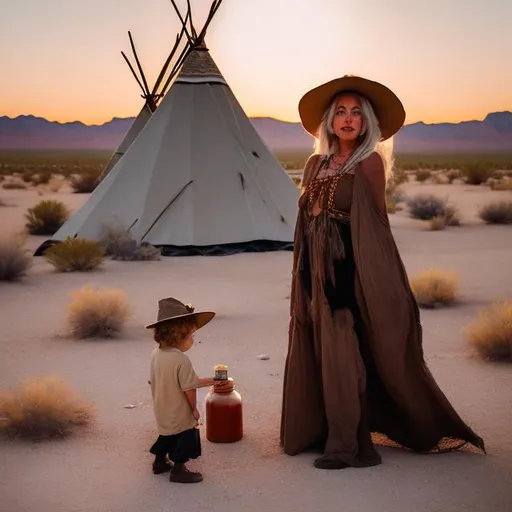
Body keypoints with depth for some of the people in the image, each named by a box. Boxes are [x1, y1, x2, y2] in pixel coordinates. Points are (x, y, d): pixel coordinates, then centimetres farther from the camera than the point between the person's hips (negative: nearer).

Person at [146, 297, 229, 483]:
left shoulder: (156, 354, -4)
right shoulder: (181, 360, -29)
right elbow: (189, 389, -25)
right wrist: (194, 408, -4)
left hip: (162, 414, 8)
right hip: (180, 416, -8)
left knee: (166, 436, 29)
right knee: (184, 443, 13)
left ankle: (160, 462, 44)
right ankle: (178, 469, 25)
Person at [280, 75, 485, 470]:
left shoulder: (370, 163, -6)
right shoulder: (316, 164, 11)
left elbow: (375, 222, -8)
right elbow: (307, 220, 13)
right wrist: (305, 281, 11)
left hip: (354, 269, -6)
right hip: (319, 271, 6)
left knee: (343, 353, -5)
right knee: (318, 352, 11)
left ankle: (349, 445, 5)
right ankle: (320, 432, 24)